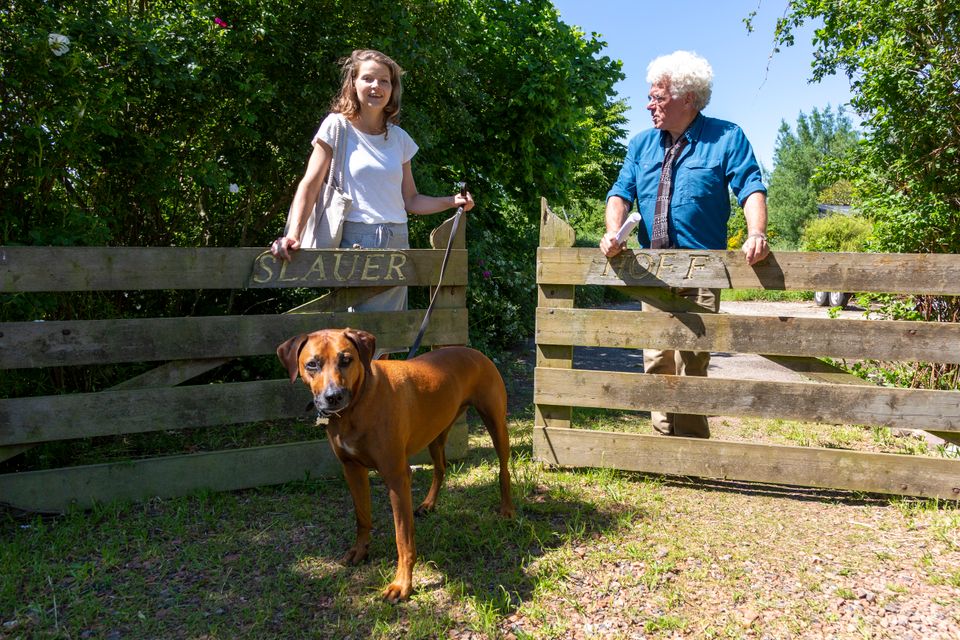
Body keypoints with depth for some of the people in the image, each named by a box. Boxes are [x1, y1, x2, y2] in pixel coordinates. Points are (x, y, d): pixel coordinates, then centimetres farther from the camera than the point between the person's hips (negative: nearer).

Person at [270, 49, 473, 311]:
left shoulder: (399, 137, 13)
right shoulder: (337, 126, 0)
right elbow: (310, 185, -7)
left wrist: (452, 201, 1)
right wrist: (293, 234, -21)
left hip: (398, 243, 5)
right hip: (355, 241, -4)